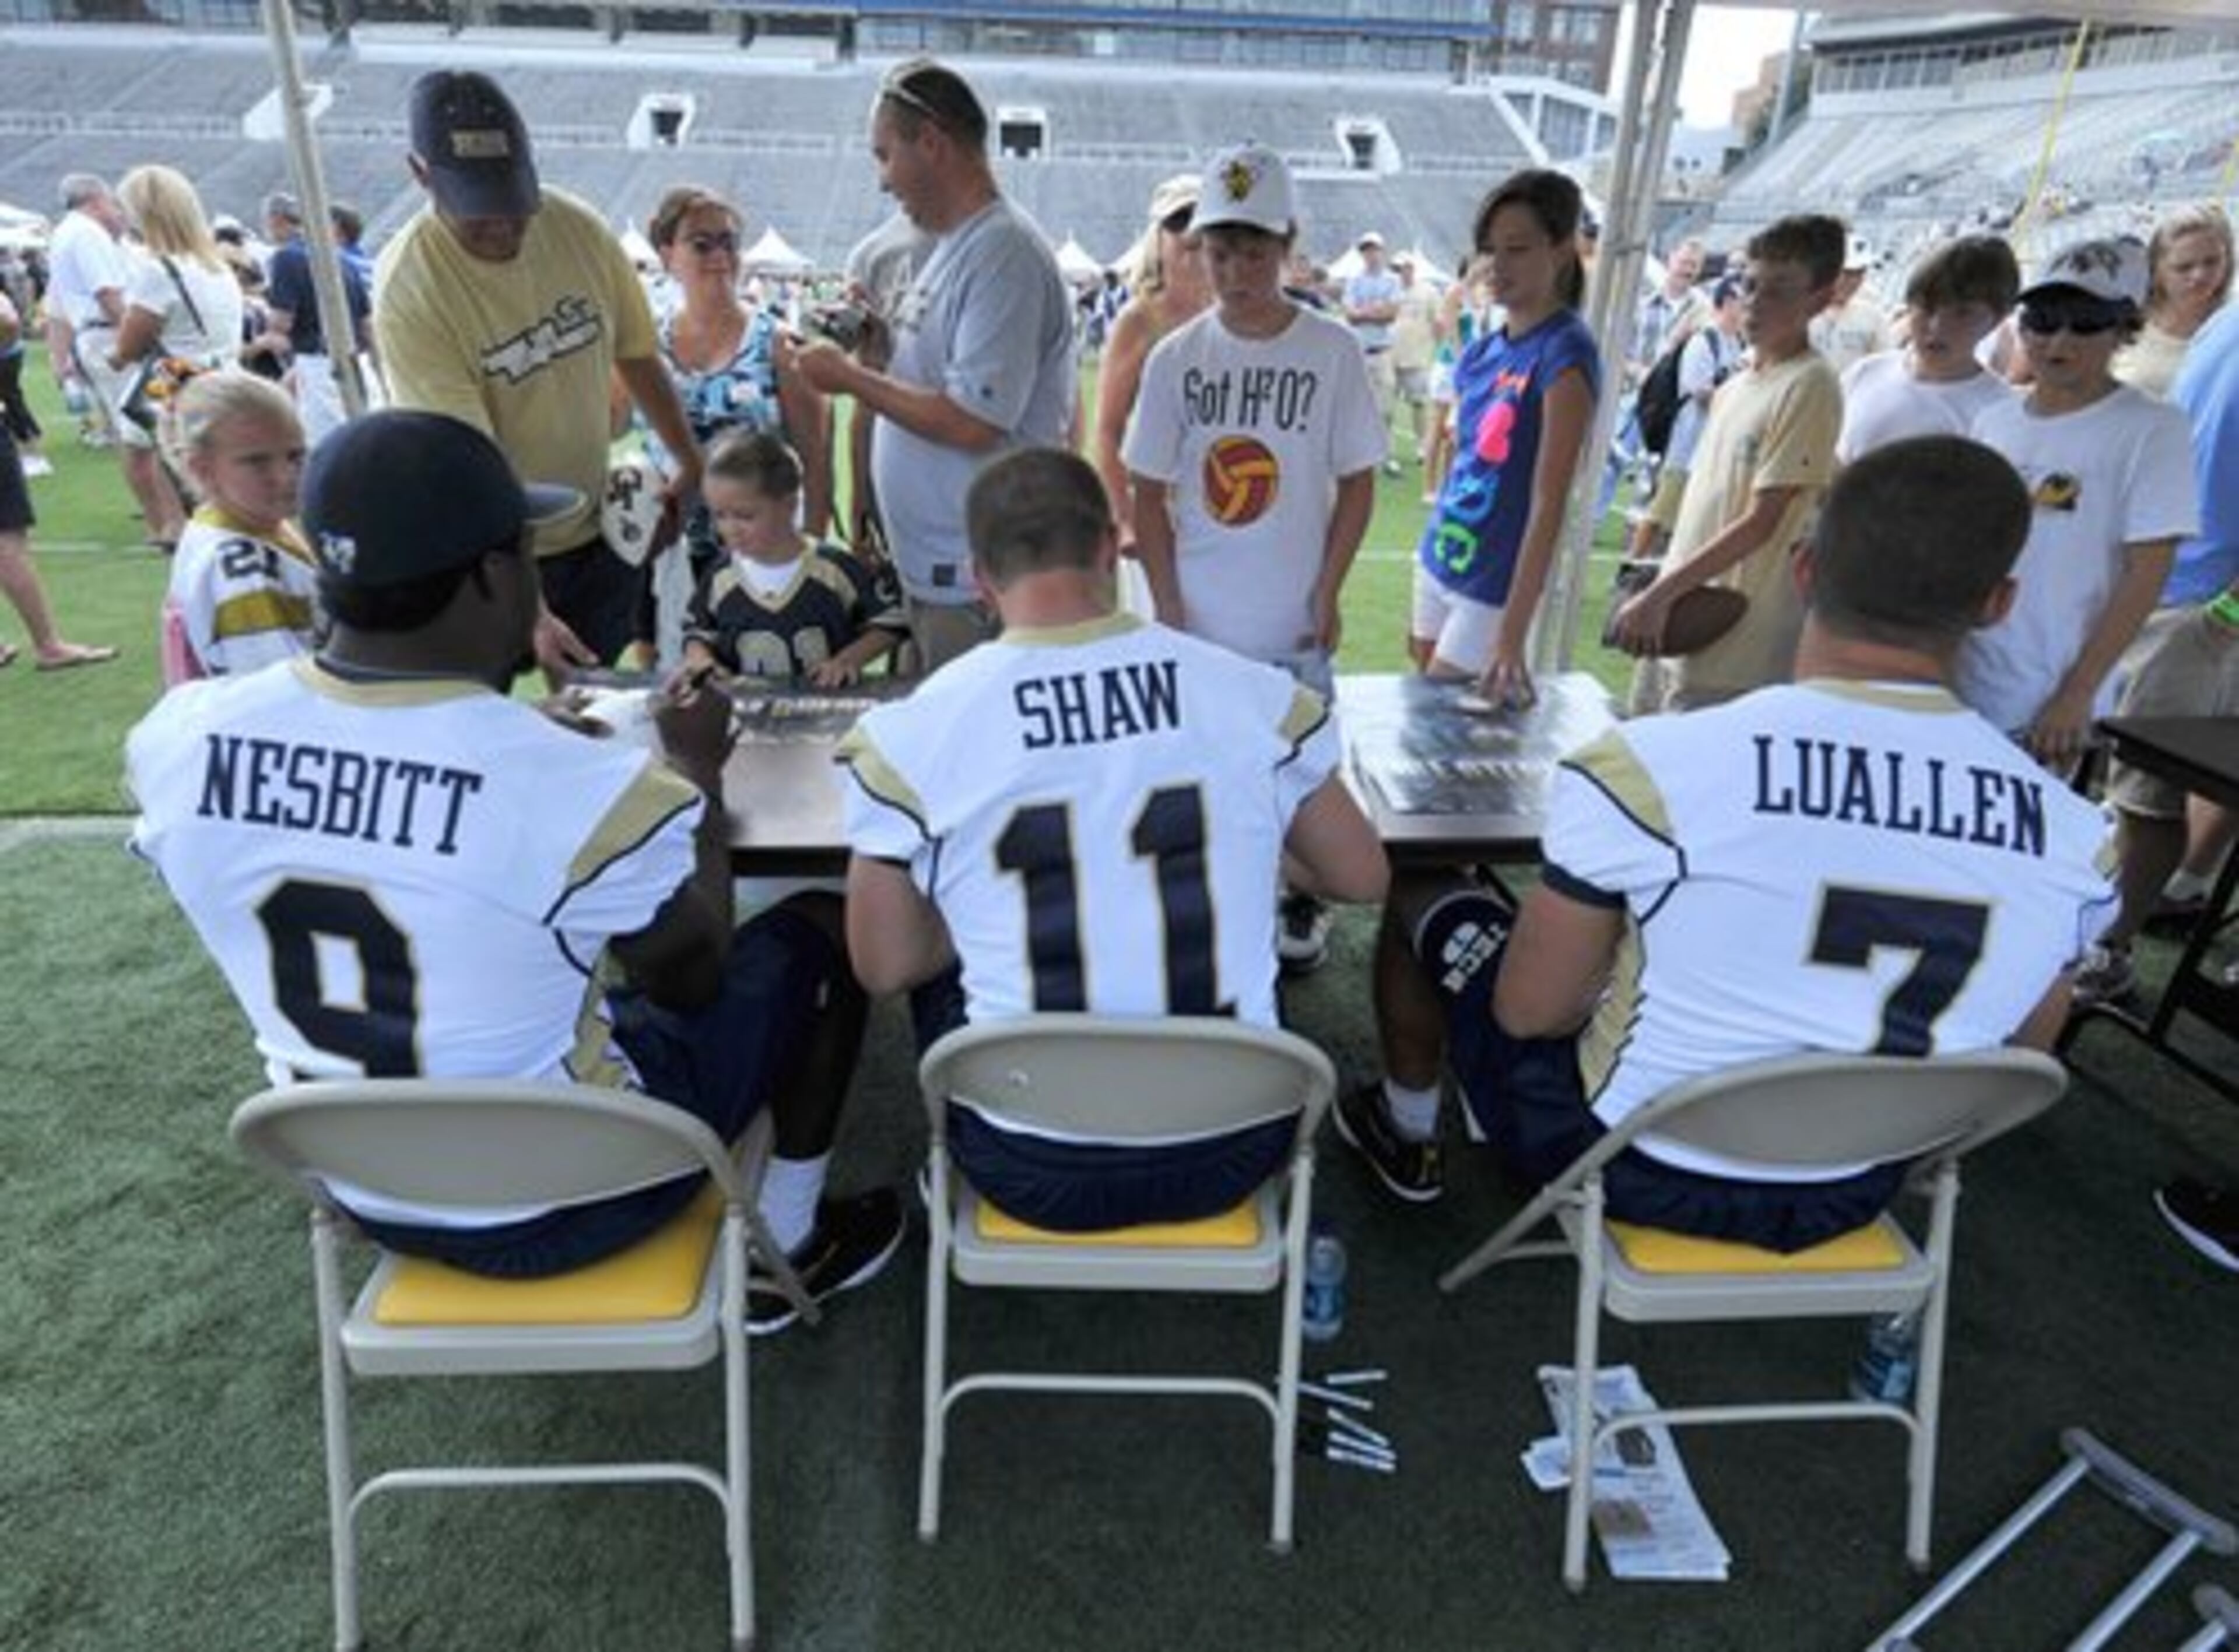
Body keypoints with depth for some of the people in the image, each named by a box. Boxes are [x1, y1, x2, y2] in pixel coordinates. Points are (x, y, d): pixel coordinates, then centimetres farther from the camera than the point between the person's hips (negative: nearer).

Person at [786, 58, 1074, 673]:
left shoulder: (1003, 253, -16)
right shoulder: (951, 247, 14)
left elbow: (973, 423, -23)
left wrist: (851, 378, -13)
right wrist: (879, 345, 3)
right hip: (931, 569, 9)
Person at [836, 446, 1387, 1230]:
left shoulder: (909, 735, -13)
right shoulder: (1258, 694, -8)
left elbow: (886, 967, -2)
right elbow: (1362, 879, 6)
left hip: (1034, 1168, -1)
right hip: (1232, 1148, 2)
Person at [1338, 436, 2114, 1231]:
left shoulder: (1651, 766, -29)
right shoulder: (2076, 840, -15)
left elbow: (1528, 1010, -18)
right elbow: (2017, 1047, 3)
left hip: (1631, 1162, -4)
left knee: (1425, 902, 17)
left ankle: (1405, 1132, 41)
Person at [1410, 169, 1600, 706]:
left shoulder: (1565, 353, -15)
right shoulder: (1480, 352, 6)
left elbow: (1548, 504, -21)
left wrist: (1513, 635, -26)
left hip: (1493, 590, -7)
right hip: (1438, 569, 7)